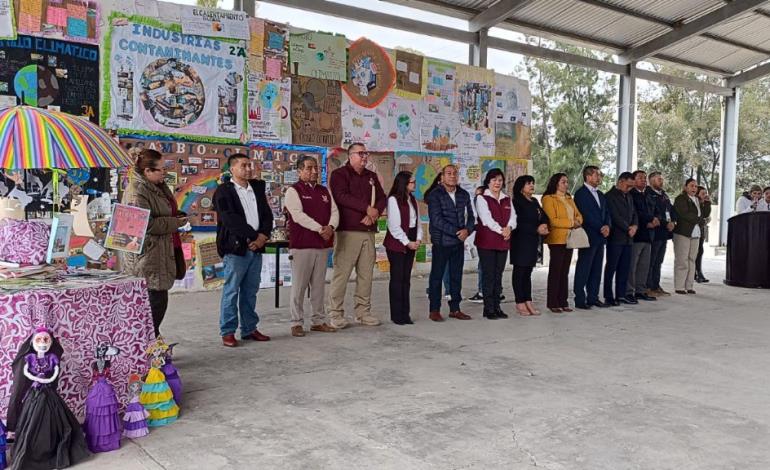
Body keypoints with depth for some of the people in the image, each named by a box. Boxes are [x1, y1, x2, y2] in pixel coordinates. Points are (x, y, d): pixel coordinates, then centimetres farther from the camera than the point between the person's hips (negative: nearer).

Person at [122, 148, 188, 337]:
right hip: (147, 257, -10)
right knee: (156, 301, -6)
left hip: (161, 254, 10)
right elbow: (146, 224, -23)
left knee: (159, 300, 15)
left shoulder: (158, 187, 15)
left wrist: (178, 215, 10)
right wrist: (176, 223, -15)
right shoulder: (137, 192, -16)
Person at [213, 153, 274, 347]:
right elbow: (230, 219, -15)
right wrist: (253, 236, -14)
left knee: (250, 291, 11)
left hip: (256, 247, 6)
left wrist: (263, 236, -6)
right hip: (236, 248, -5)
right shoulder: (223, 191, -4)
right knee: (231, 291, 0)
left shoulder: (257, 188, 15)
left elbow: (267, 214, 11)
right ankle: (227, 332, 8)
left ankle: (249, 329, 19)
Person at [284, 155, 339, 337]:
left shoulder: (325, 191, 16)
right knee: (299, 285, -1)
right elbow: (298, 215, -14)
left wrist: (330, 227, -12)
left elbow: (334, 212, 9)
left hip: (323, 244, 6)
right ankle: (297, 323, 7)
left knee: (319, 284, 10)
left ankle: (319, 320, 19)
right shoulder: (293, 191, -2)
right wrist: (319, 229, -19)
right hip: (302, 244, -5)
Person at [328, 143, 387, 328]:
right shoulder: (339, 174, 2)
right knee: (342, 273, -7)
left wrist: (375, 212, -6)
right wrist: (366, 208, -15)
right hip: (348, 231, -6)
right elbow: (341, 196, -13)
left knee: (366, 273, 6)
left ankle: (363, 311, 15)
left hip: (369, 231, 6)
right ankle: (336, 314, 1)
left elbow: (381, 198, 15)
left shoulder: (371, 176, 21)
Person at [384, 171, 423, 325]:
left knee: (406, 278, 8)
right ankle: (396, 314, 5)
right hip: (397, 243, -7)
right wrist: (407, 242, -11)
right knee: (397, 278, -2)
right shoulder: (393, 199, -9)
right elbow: (394, 226, -13)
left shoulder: (413, 200, 14)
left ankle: (405, 313, 13)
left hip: (411, 243, 7)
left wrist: (418, 240, -3)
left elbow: (417, 221, 12)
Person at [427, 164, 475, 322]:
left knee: (456, 276, 9)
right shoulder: (435, 195, -5)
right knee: (437, 276, 2)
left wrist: (467, 230, -8)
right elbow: (436, 219, -14)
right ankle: (434, 310, 10)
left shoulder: (464, 195, 12)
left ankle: (455, 309, 18)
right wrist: (457, 232, -15)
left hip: (459, 242, 5)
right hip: (441, 242, -5)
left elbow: (470, 216, 14)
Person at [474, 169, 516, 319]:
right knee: (488, 275, -4)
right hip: (487, 242, -5)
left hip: (503, 242, 6)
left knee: (498, 275, 7)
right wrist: (501, 230, -18)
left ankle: (496, 306, 13)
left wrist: (509, 228, -13)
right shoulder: (482, 198, -1)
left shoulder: (507, 200, 18)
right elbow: (487, 219, -12)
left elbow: (513, 216, 7)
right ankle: (489, 308, 0)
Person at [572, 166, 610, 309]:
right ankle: (580, 299, 1)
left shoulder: (600, 194, 19)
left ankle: (593, 297, 15)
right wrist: (601, 228, -12)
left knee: (596, 269, 9)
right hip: (588, 237, -8)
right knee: (583, 269, -3)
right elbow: (586, 215, -15)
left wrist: (607, 226, -3)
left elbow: (606, 213, 16)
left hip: (600, 237, 8)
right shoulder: (581, 194, -8)